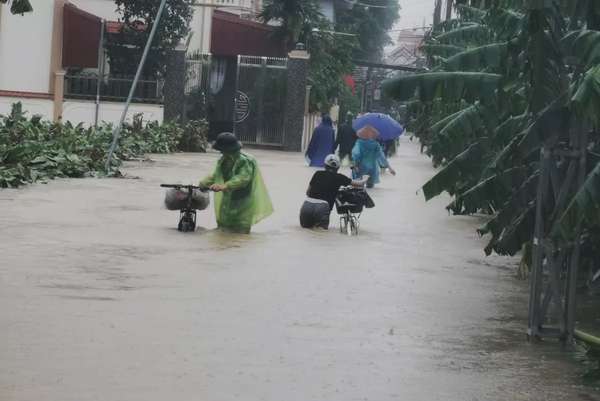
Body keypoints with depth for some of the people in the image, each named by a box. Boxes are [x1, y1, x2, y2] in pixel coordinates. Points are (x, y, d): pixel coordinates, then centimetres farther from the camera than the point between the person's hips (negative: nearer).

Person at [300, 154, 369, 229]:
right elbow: (359, 184, 14)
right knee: (324, 227, 22)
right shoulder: (339, 177, 6)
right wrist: (364, 179, 35)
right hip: (322, 206, -3)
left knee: (305, 225, 28)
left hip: (307, 205, 3)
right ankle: (320, 225, -8)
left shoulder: (318, 174, 14)